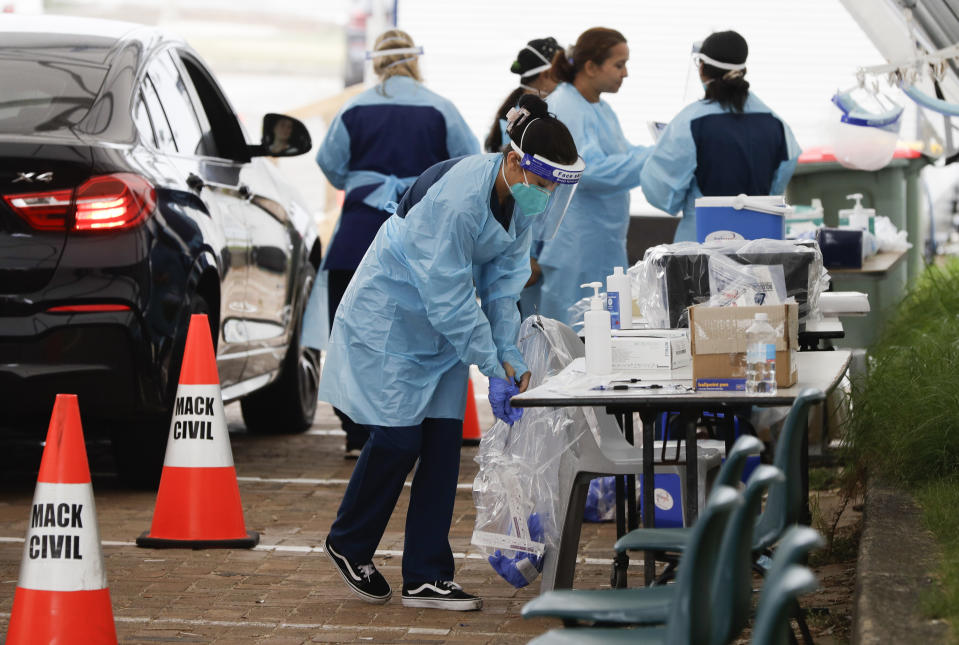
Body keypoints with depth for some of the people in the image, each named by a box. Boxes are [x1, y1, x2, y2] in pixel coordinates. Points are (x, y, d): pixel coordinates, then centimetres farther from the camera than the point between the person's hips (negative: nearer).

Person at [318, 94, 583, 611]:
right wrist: (492, 368, -26)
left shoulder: (523, 199, -9)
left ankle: (425, 578, 5)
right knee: (399, 437, -6)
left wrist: (509, 354, -9)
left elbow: (502, 278, -1)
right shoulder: (455, 199, -33)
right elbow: (449, 297, -29)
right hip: (391, 312, -7)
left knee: (444, 441, 0)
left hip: (443, 318, 7)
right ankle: (347, 544, 19)